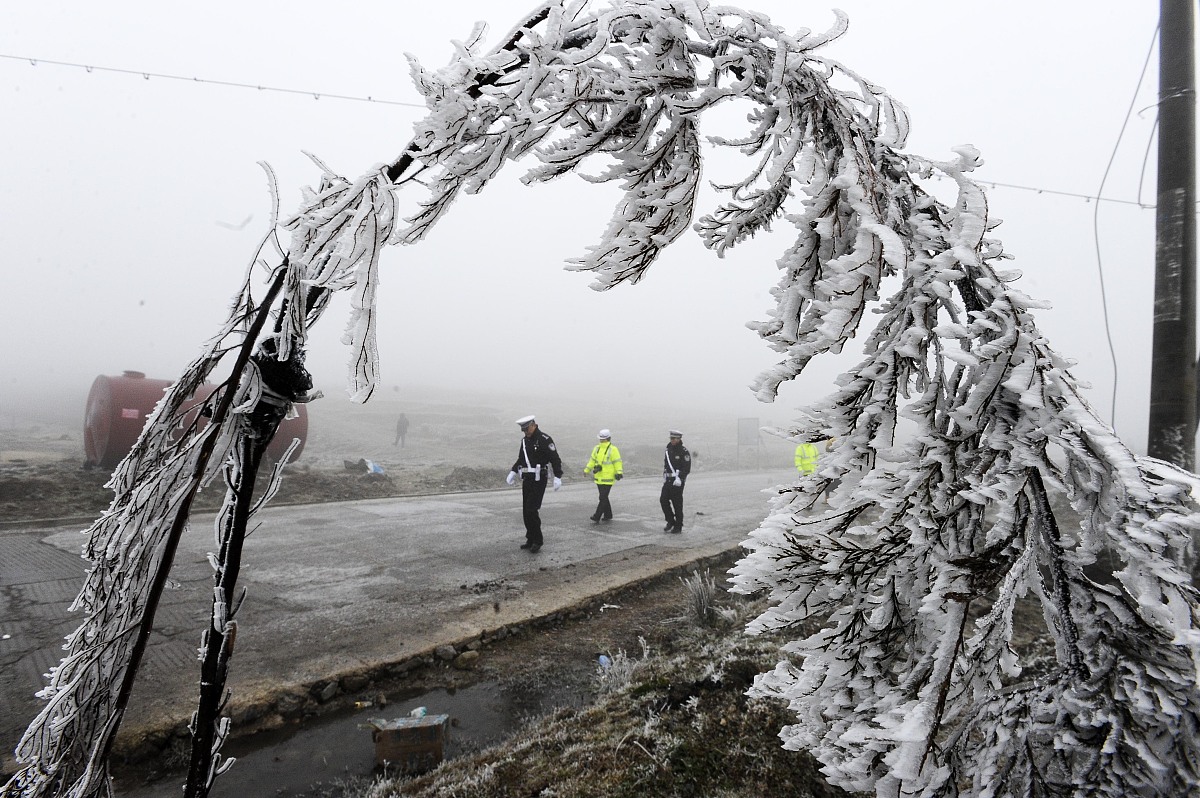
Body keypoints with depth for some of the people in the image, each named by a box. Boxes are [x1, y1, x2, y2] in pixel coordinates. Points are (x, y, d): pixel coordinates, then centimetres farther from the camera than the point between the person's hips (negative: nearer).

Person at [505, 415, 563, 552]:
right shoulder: (525, 440, 13)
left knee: (532, 510, -13)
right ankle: (531, 540, 19)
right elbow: (520, 459, 24)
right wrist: (513, 472, 11)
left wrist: (557, 478, -22)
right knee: (526, 511, 8)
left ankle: (537, 541, -2)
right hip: (527, 479, 8)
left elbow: (555, 459, -14)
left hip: (539, 480, -8)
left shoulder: (545, 440, -11)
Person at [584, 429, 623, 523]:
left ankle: (597, 517, -7)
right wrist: (586, 470, 16)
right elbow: (592, 460, 17)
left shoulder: (613, 449, -10)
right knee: (603, 497, 15)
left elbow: (617, 462, -12)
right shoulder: (597, 448, 9)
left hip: (608, 478, -7)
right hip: (598, 478, 7)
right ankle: (608, 515, 27)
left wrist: (619, 472, -22)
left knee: (603, 498, -7)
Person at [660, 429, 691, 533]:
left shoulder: (684, 452, -8)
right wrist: (664, 477, 16)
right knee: (663, 499, -1)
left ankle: (678, 526, 9)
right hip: (668, 480, 7)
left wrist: (679, 478, -21)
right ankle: (670, 521, 15)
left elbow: (687, 468, -13)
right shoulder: (668, 451, 14)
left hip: (678, 481, -7)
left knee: (677, 503, -2)